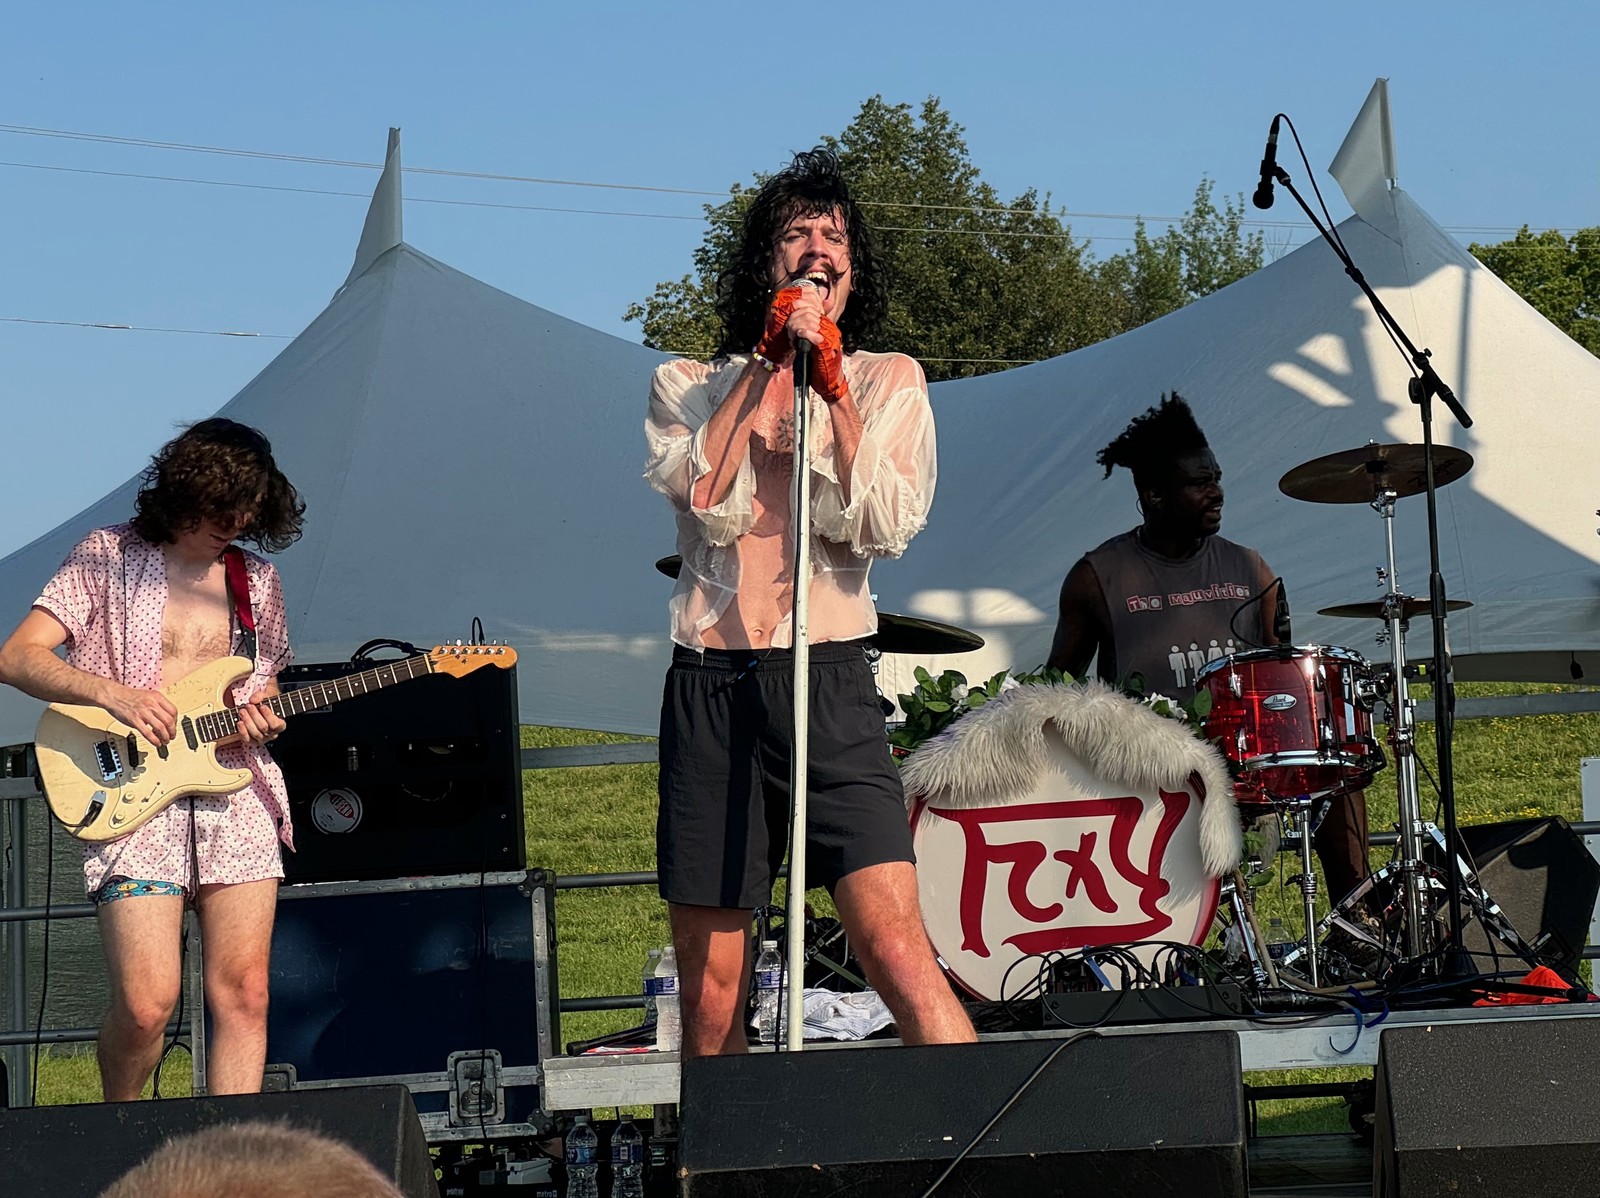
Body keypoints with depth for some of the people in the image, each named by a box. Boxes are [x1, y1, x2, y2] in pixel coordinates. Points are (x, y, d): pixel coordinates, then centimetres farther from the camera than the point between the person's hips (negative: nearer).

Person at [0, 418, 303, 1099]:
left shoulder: (257, 580, 16)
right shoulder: (108, 557, 3)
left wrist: (261, 717, 1)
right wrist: (111, 693, -18)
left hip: (237, 792, 4)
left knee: (245, 993, -6)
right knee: (147, 1004, -13)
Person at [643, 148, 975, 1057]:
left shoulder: (889, 382, 12)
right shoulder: (688, 386, 14)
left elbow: (884, 527, -4)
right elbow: (709, 501, -7)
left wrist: (831, 380, -7)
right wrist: (769, 359, -4)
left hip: (829, 678, -2)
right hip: (711, 683, 2)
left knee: (897, 948, -18)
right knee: (709, 989, 3)